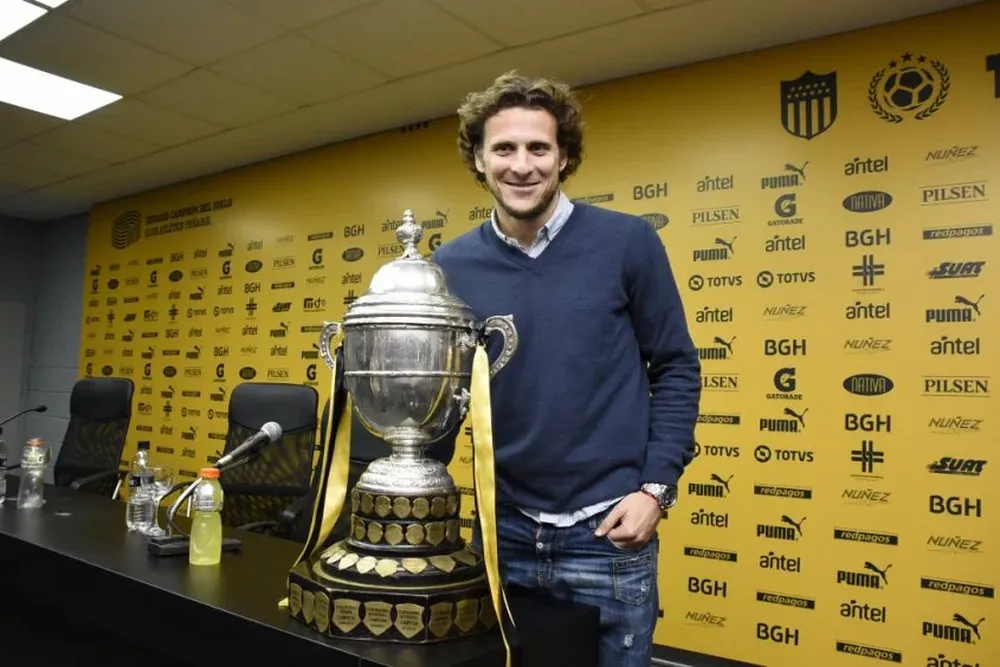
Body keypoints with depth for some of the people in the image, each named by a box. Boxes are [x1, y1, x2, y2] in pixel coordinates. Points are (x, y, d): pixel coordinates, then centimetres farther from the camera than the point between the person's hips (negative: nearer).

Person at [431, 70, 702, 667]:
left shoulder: (628, 243, -7)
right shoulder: (453, 266, 0)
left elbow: (676, 369, -2)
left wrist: (656, 487, -8)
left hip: (606, 534, -2)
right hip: (501, 530, 3)